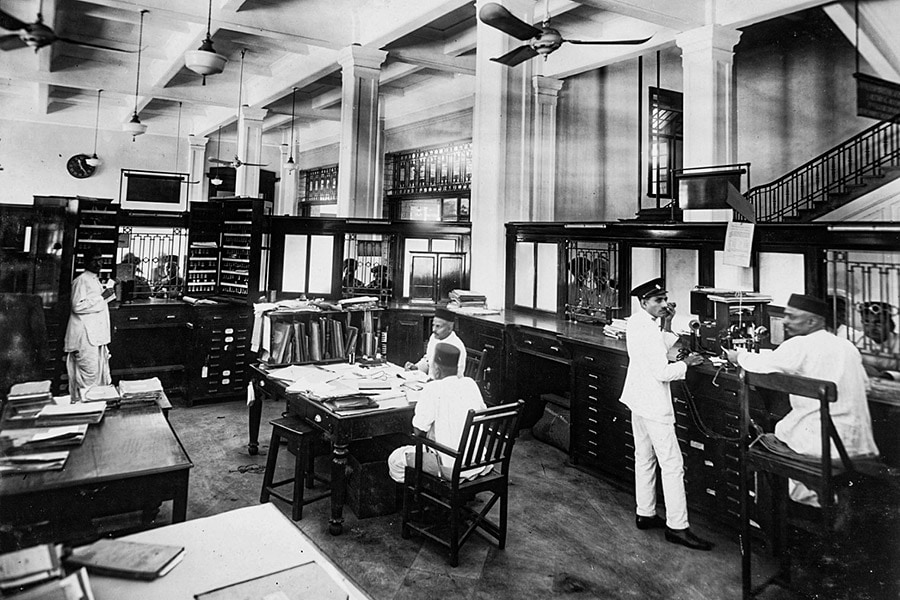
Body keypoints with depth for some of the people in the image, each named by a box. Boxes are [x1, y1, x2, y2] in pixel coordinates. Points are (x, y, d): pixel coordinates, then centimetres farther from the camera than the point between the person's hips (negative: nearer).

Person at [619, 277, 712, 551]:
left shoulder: (635, 322, 6)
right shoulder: (649, 331, -23)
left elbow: (661, 348, 15)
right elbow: (663, 372, -24)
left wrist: (667, 323, 6)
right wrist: (686, 363, -8)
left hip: (638, 399, 10)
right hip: (654, 404, -10)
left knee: (644, 457, 18)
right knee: (672, 464, -2)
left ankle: (645, 513, 28)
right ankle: (677, 527, 5)